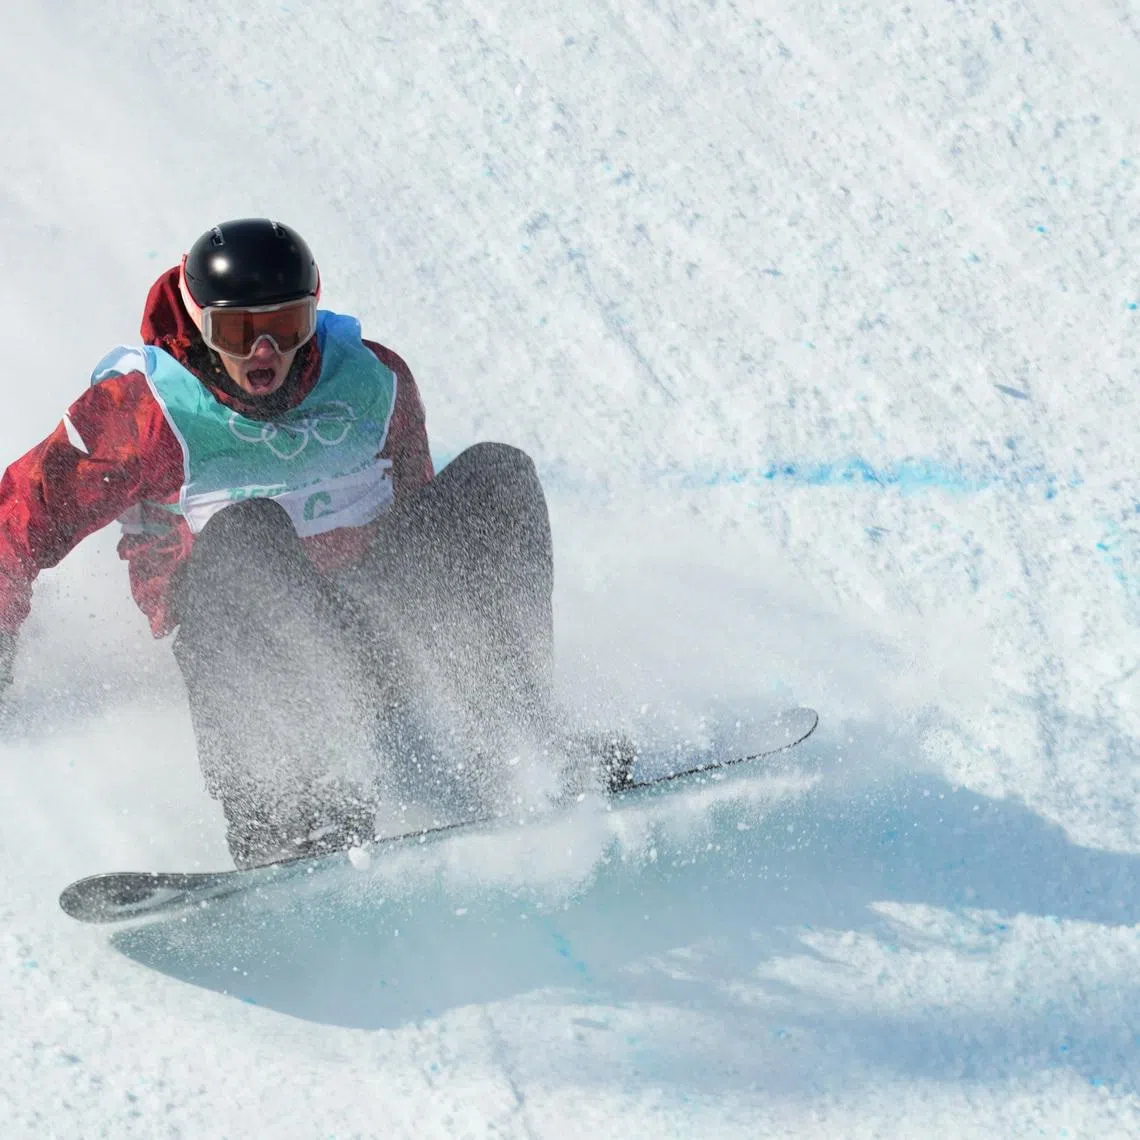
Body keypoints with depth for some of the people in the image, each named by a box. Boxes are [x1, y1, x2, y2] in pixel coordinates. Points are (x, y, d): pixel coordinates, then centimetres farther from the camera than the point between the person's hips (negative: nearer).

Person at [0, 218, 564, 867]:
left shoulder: (373, 377, 1)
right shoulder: (146, 407, -11)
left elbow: (419, 506, 18)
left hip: (370, 621, 4)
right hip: (228, 631, -4)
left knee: (497, 473, -13)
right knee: (246, 531, -38)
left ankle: (512, 738, -19)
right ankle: (279, 814, -47)